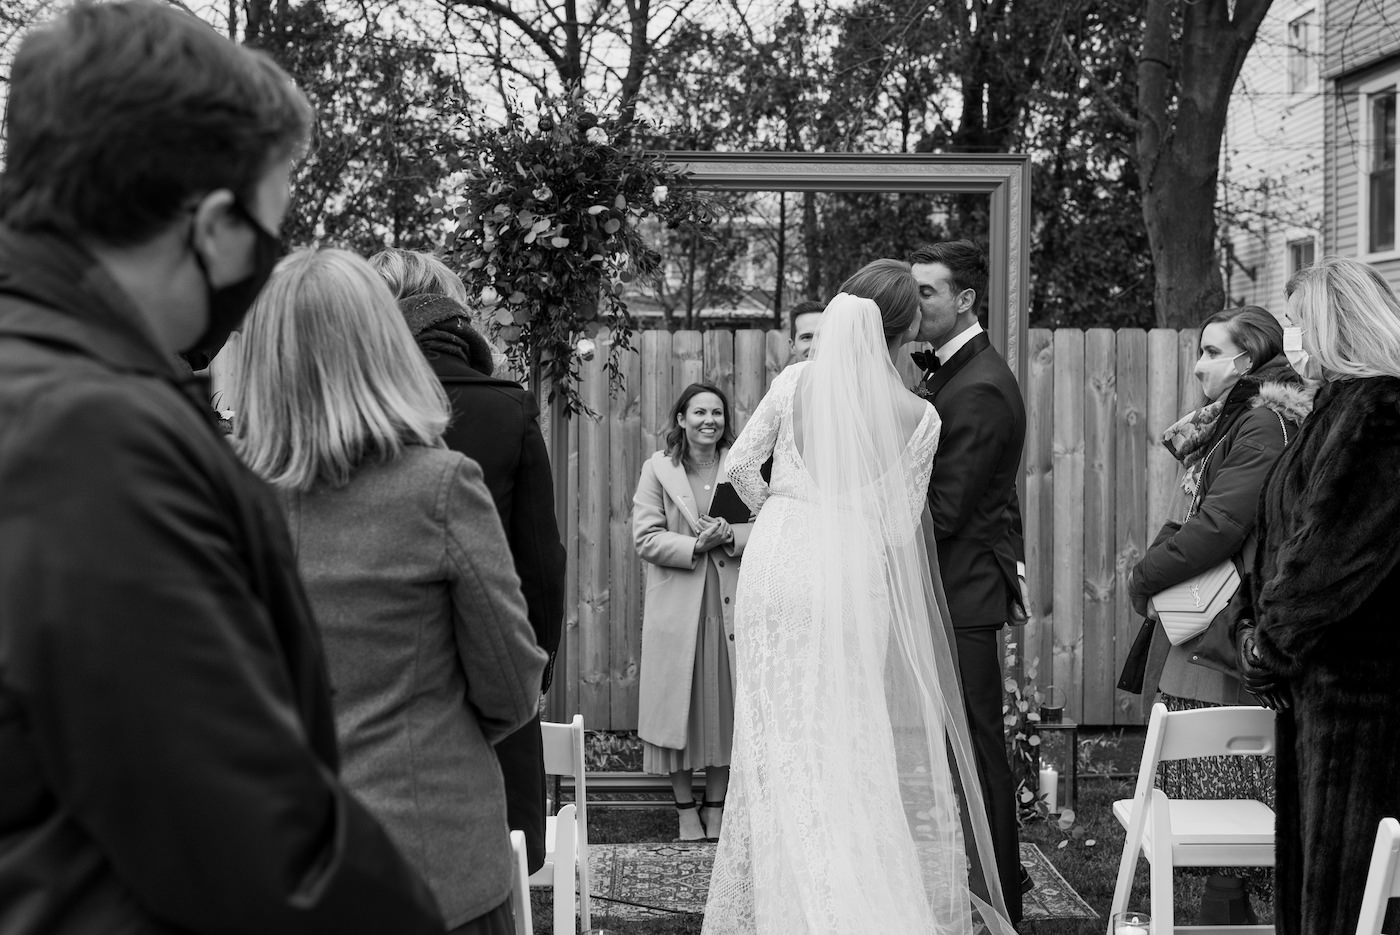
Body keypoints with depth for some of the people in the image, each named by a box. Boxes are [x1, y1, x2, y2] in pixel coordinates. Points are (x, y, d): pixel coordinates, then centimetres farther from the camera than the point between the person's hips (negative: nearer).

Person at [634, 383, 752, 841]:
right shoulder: (657, 469, 2)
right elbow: (646, 538, -3)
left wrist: (731, 535, -16)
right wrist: (695, 545, -17)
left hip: (732, 603, 1)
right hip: (677, 605, -1)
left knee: (726, 701, 5)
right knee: (678, 702, 4)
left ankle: (716, 805, 18)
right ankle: (685, 807, 17)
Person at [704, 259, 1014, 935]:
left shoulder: (796, 380, 2)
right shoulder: (918, 416, -3)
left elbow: (740, 464, 3)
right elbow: (900, 524, -1)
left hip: (780, 563, 2)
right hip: (854, 575, -2)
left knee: (783, 733, 7)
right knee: (853, 737, 8)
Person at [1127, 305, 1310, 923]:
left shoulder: (1263, 425, -12)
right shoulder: (1235, 420, 18)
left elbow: (1222, 524, -19)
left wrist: (1146, 576, -10)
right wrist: (1161, 556, 3)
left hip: (1227, 637, -9)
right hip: (1205, 632, 9)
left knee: (1222, 790, -4)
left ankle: (1224, 911, 1)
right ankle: (1229, 910, 17)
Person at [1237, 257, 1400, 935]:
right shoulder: (1342, 404, 16)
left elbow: (1336, 550, -19)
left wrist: (1270, 644, -12)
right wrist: (1259, 623, 7)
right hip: (1318, 672, 9)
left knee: (1339, 873, -2)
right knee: (1304, 856, 13)